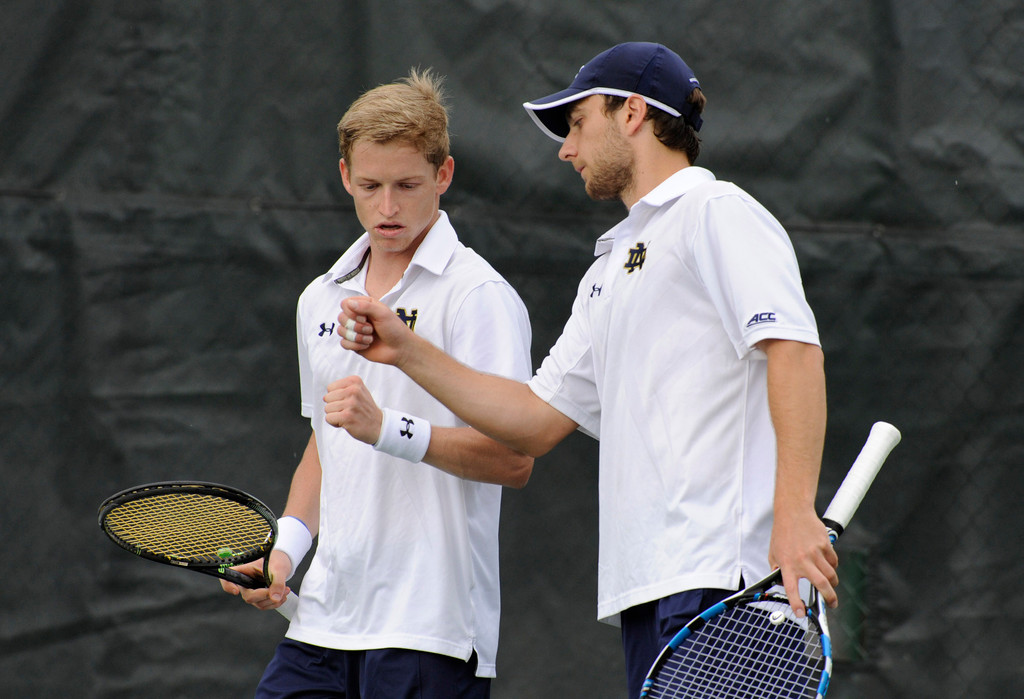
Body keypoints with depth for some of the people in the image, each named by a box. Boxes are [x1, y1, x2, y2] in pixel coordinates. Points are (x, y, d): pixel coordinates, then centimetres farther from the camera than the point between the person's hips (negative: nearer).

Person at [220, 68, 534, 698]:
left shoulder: (479, 294, -7)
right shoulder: (322, 300, 17)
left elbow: (514, 454, -15)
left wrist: (387, 428, -25)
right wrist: (286, 546, 10)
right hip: (322, 619, 6)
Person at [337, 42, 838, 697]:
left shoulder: (717, 213, -1)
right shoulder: (609, 268, 28)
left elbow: (794, 349, -15)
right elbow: (539, 420, 27)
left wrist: (795, 512, -25)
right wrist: (406, 352, 21)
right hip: (645, 590, 9)